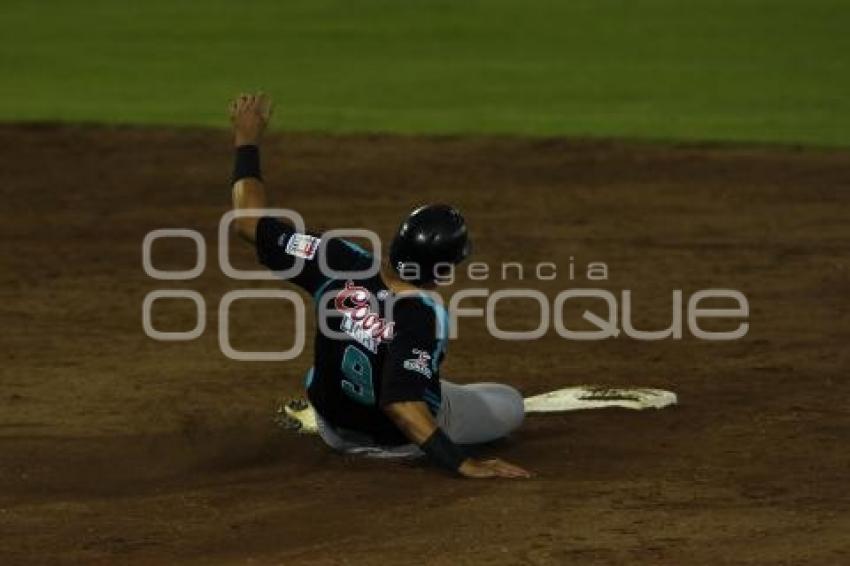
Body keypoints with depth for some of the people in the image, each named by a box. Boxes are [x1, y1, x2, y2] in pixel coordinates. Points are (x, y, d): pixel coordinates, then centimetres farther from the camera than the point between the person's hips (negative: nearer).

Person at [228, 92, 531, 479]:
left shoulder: (341, 264, -27)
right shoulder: (424, 317, -38)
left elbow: (248, 222, -22)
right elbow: (401, 404, -44)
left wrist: (247, 141, -12)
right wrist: (461, 463, -43)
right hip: (398, 442, -3)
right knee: (510, 404, 14)